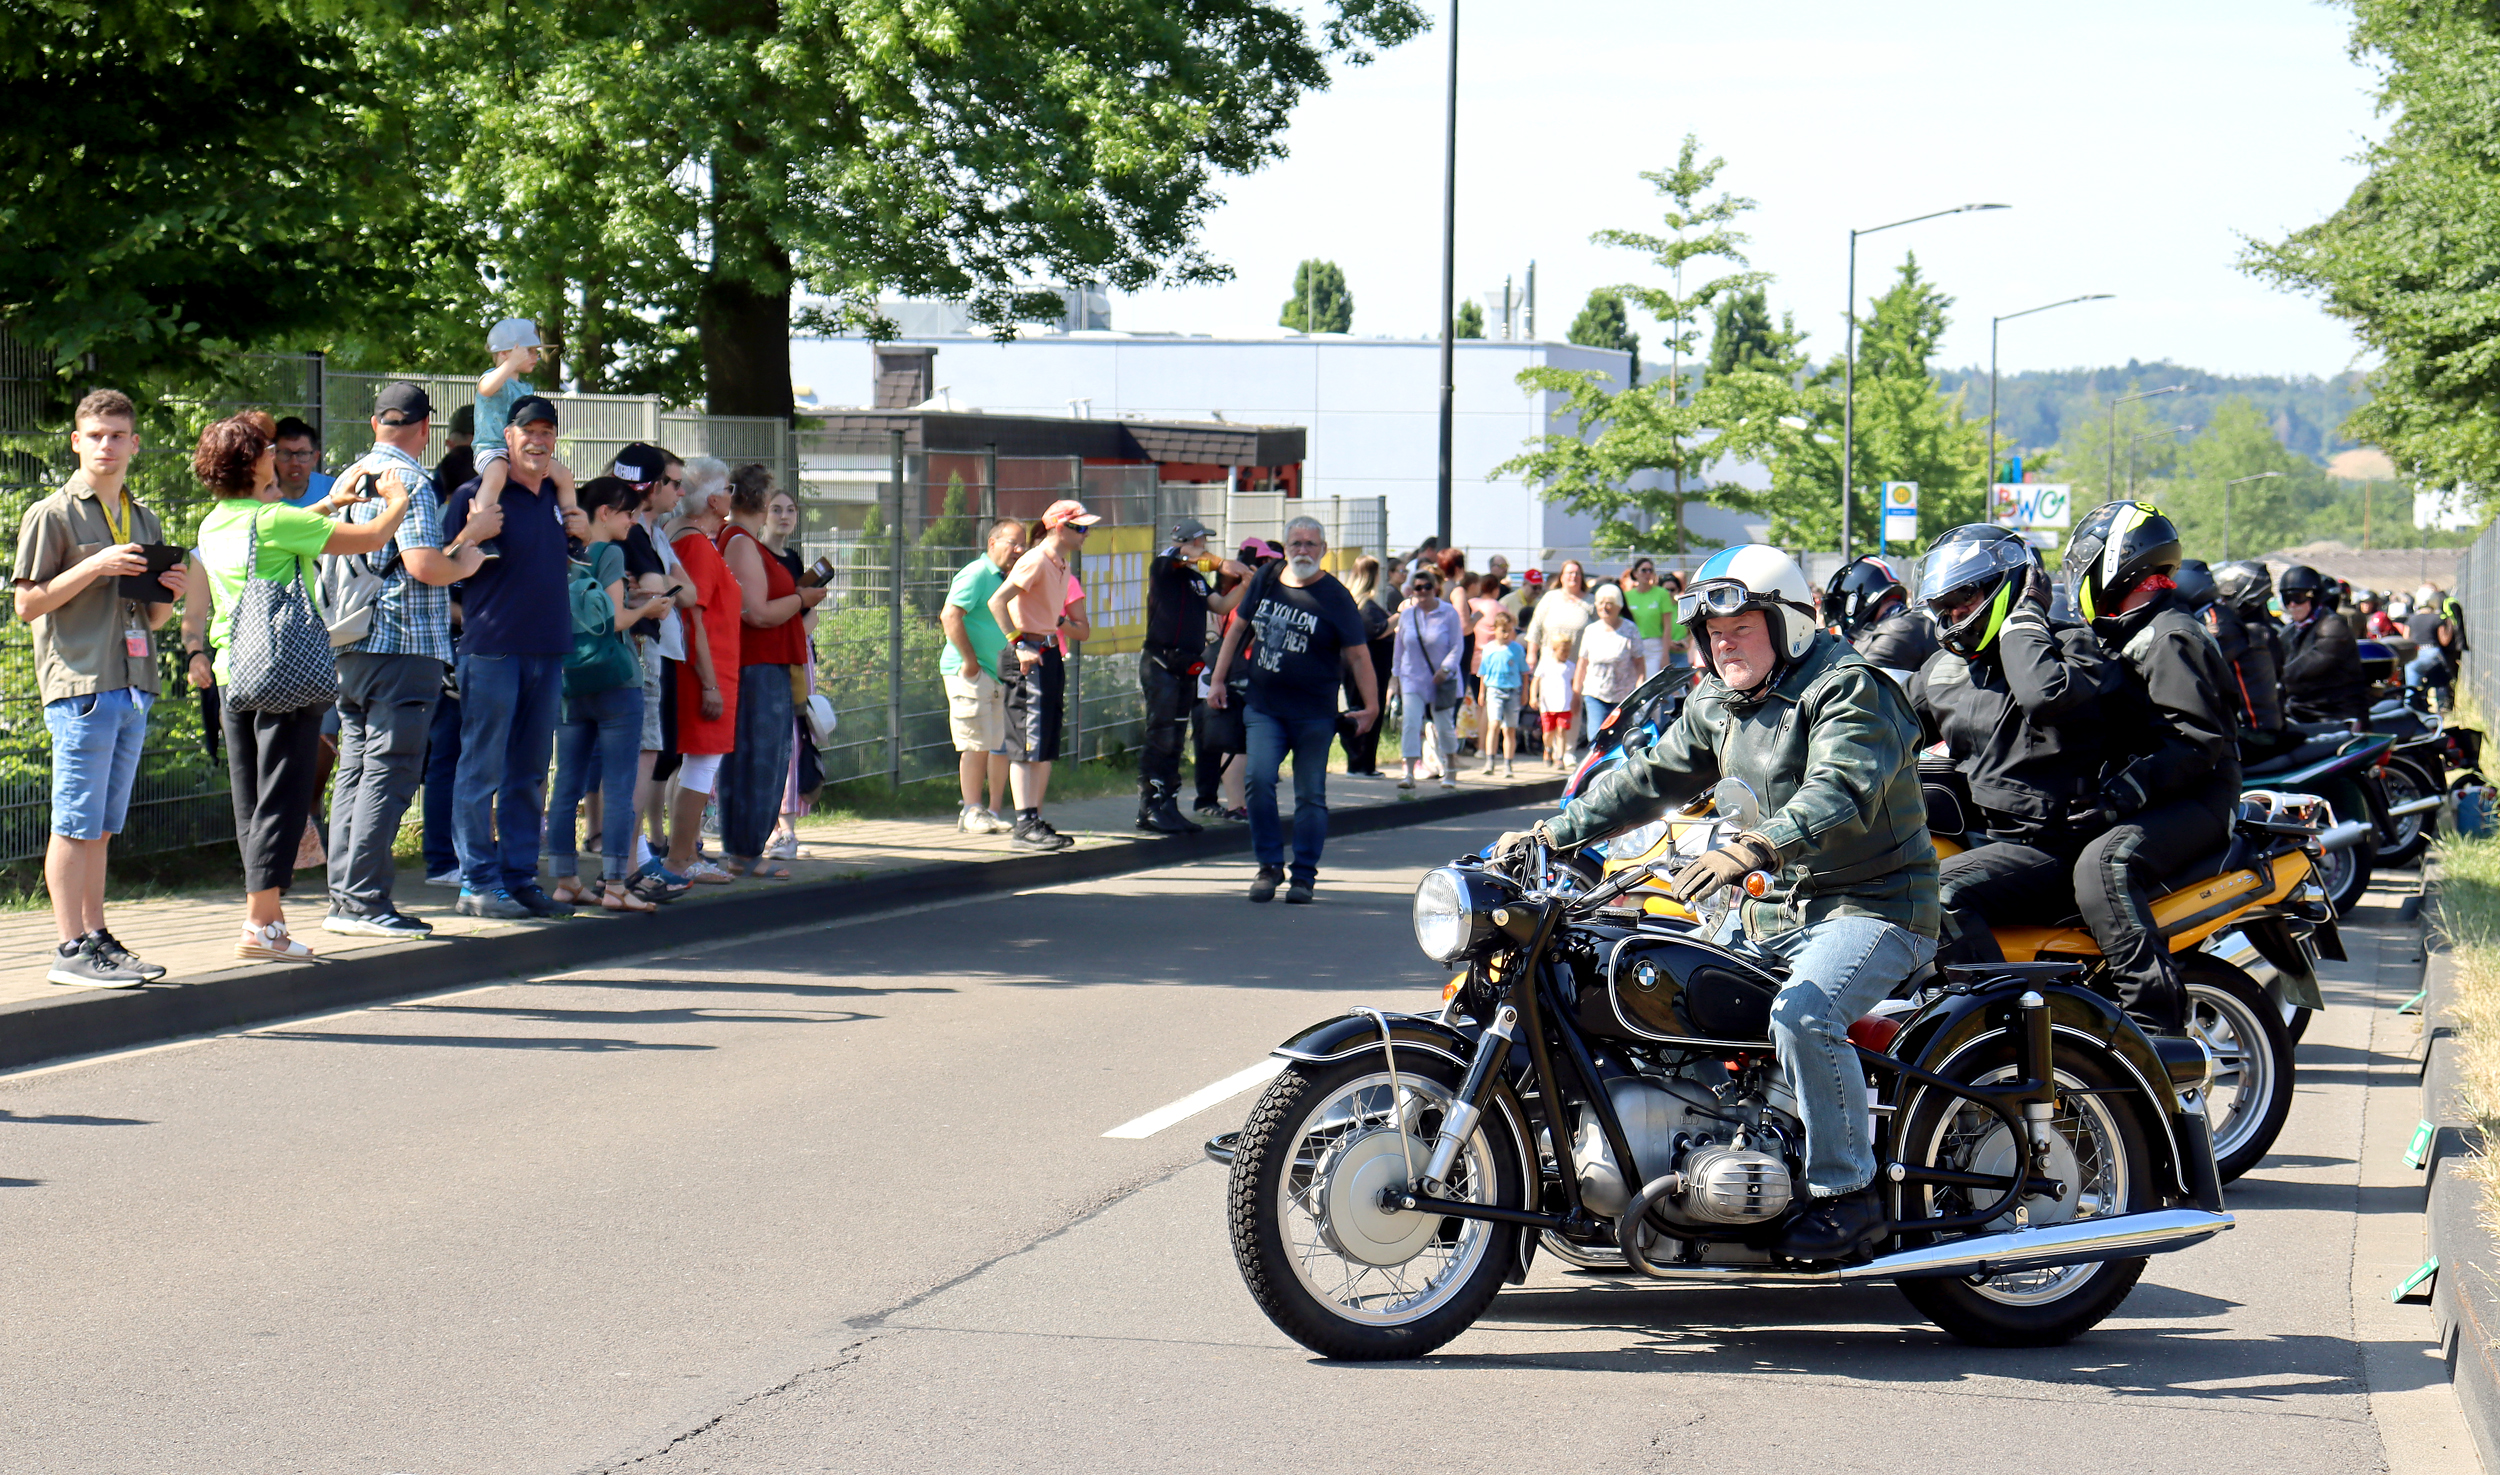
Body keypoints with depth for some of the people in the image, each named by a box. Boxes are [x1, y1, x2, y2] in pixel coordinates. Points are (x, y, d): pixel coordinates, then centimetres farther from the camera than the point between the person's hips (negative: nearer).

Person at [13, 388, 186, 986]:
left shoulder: (145, 521, 18)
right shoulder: (52, 515, -2)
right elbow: (28, 603, -7)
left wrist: (170, 593, 2)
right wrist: (95, 567, -16)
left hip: (134, 685, 7)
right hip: (80, 684, -7)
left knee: (102, 825, 11)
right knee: (76, 825, -7)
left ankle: (97, 937, 15)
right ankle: (71, 950, -6)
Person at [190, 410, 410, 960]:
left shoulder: (213, 525, 9)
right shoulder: (275, 520, -13)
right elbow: (372, 537, -9)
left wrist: (328, 504, 37)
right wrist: (397, 501, 11)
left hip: (233, 671, 8)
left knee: (250, 802, 12)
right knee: (281, 798, -5)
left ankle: (268, 914, 18)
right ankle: (261, 923, -8)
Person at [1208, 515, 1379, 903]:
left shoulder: (1335, 597, -6)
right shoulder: (1267, 579, 6)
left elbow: (1358, 655, -7)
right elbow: (1238, 628, 17)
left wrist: (1371, 705, -15)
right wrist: (1218, 680, 13)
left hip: (1314, 714, -3)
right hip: (1262, 707, 3)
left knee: (1310, 795, 1)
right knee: (1259, 780, -12)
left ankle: (1304, 875, 11)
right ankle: (1270, 866, 1)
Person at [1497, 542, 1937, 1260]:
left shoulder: (1848, 689, -16)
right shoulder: (1718, 703, 12)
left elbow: (1838, 794, -32)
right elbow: (1653, 776, 16)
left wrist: (1751, 849, -48)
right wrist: (1552, 833, 5)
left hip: (1871, 905, -9)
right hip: (1774, 908, 9)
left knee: (1803, 1014, -33)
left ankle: (1848, 1194, -20)